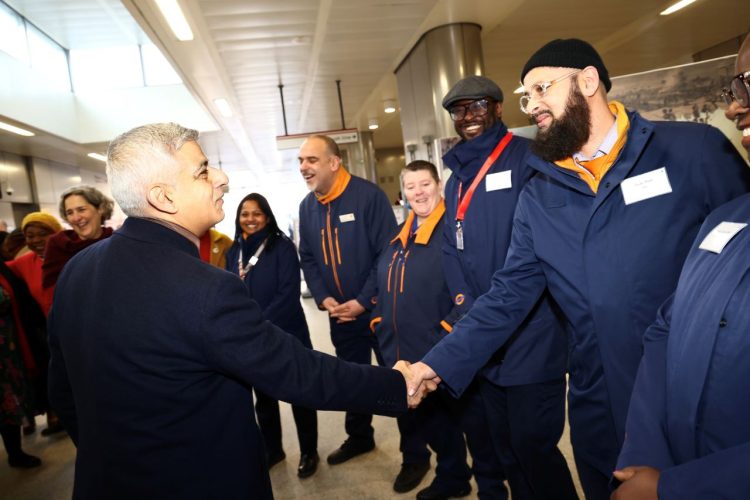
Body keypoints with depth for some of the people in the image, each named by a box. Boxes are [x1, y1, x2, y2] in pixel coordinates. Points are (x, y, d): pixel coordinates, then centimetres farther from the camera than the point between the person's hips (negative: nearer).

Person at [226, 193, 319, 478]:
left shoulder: (282, 247, -10)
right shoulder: (234, 251, 5)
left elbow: (288, 293, -16)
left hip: (285, 335, -5)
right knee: (262, 396, 18)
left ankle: (308, 452, 27)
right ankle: (272, 450, 38)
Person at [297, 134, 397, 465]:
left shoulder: (368, 195, -16)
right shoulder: (307, 206, 4)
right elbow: (307, 258, 9)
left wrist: (364, 301, -19)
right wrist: (323, 298, -5)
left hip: (379, 309, -6)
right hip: (340, 314, 6)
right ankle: (359, 437, 42)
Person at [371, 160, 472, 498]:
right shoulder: (400, 234, 10)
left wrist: (448, 341, -21)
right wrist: (381, 325, 11)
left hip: (436, 351, -6)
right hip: (398, 349, 7)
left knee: (442, 418, 13)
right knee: (409, 414, 22)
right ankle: (414, 459, 47)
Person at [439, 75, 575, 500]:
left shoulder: (531, 158, -5)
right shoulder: (456, 180, 16)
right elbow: (452, 251, 12)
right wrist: (466, 305, -5)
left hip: (532, 335, -6)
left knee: (533, 445, 1)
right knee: (499, 443, 19)